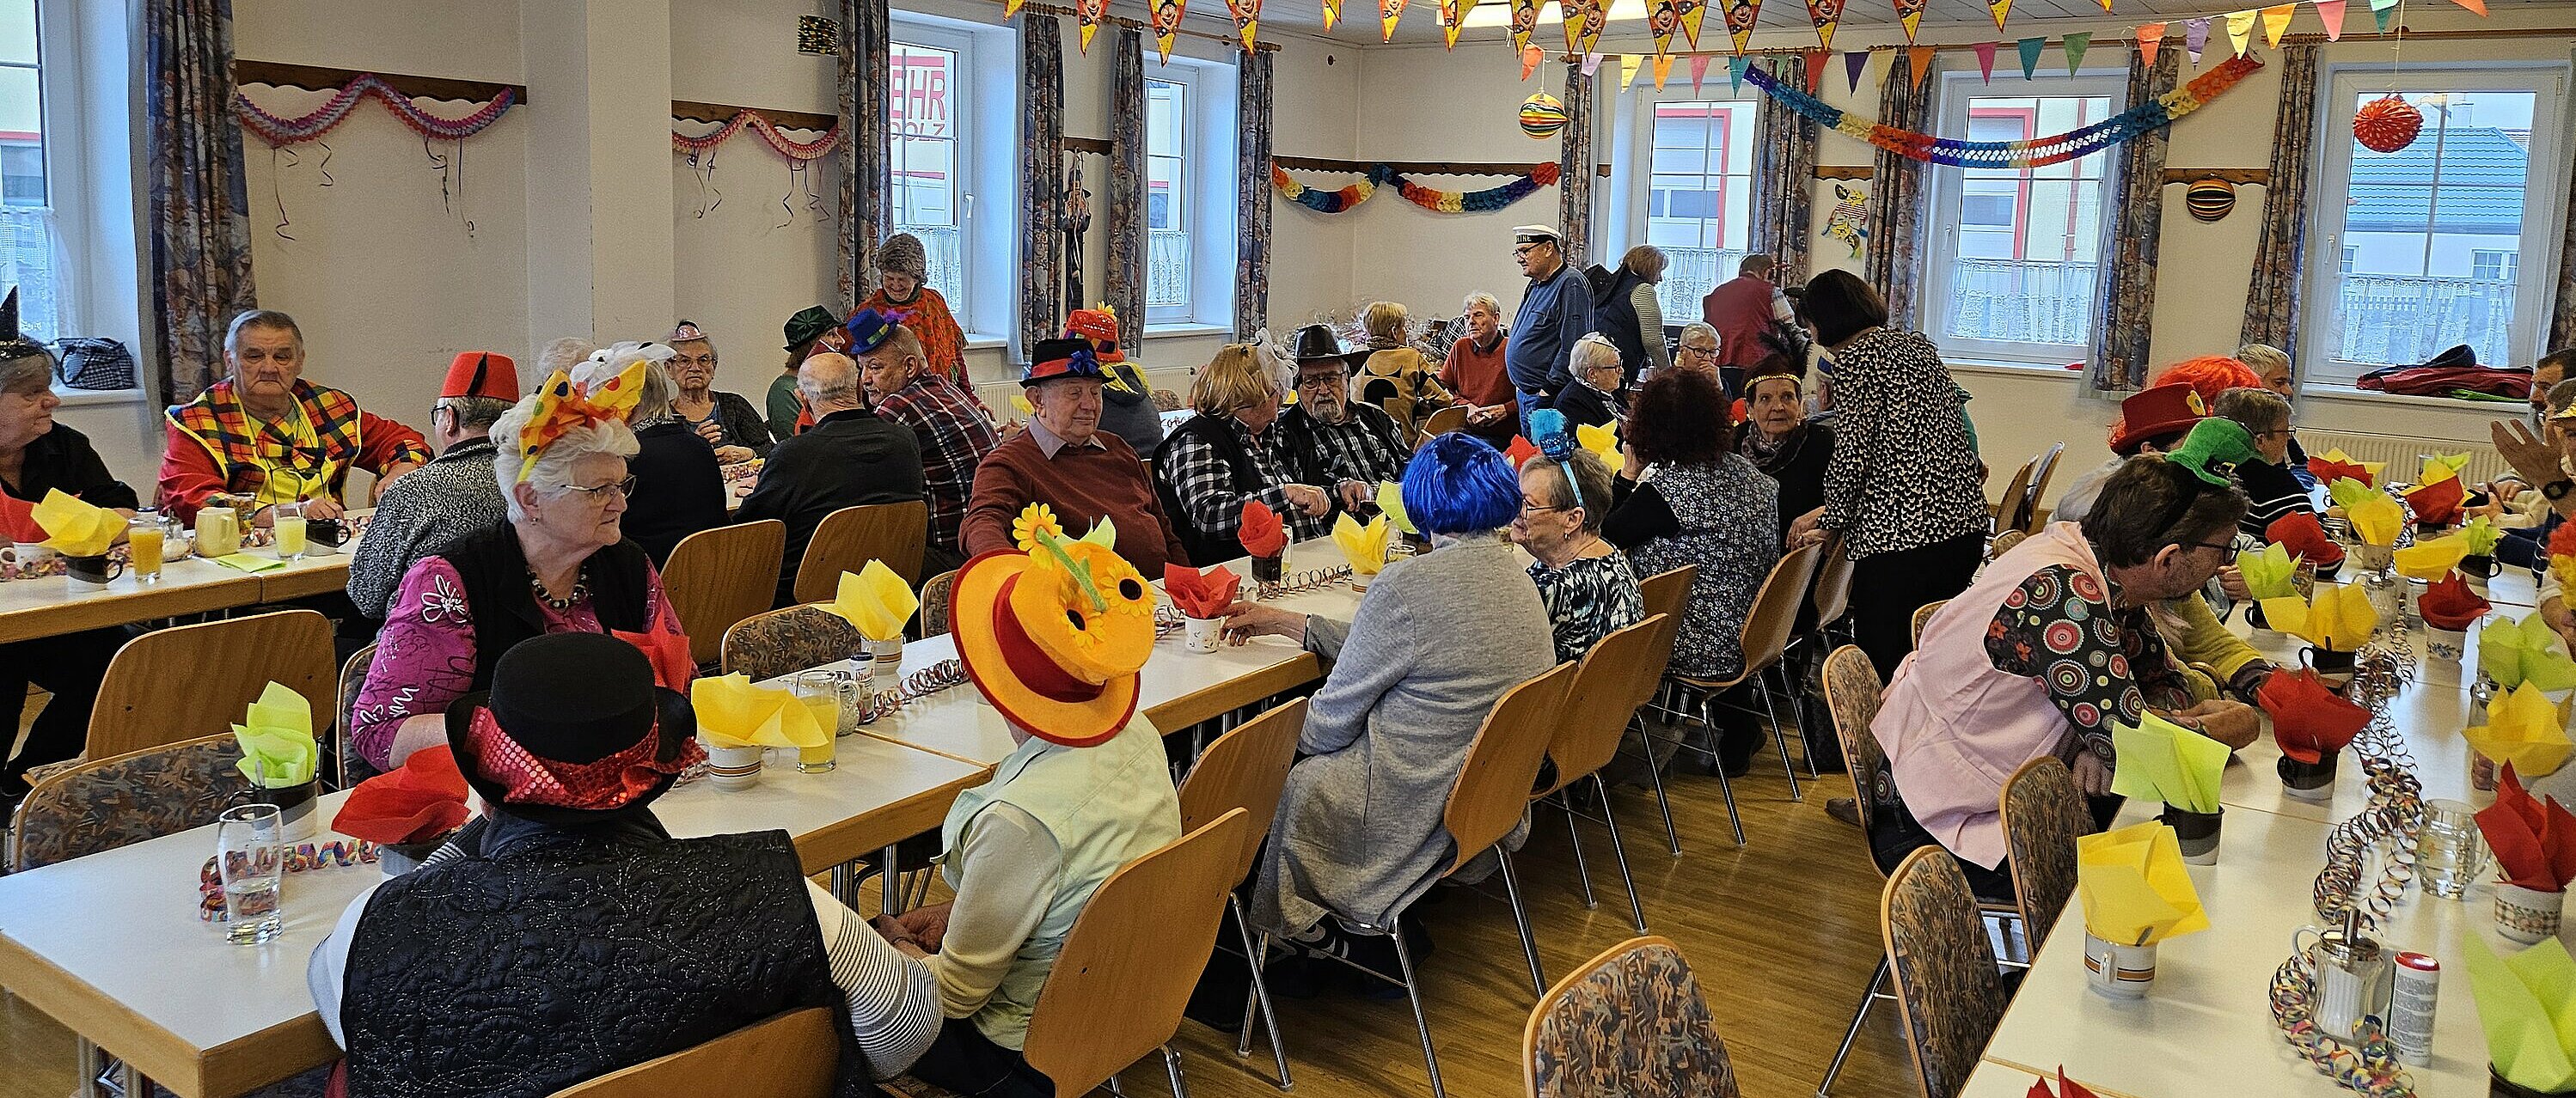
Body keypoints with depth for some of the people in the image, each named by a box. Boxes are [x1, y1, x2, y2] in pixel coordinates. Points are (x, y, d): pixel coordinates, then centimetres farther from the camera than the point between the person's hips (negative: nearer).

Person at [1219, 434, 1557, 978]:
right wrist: (1280, 621, 19)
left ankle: (1321, 935, 20)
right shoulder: (1519, 580, 5)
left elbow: (1329, 722, -13)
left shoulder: (1407, 585, -22)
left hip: (1414, 808, -8)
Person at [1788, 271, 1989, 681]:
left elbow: (1852, 457, -13)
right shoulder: (1918, 344, 17)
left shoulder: (1856, 358, -7)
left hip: (1900, 535, -9)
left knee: (1883, 666, -2)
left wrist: (1831, 520, 2)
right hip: (1966, 523, 9)